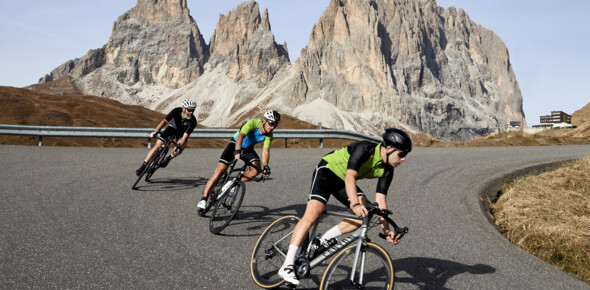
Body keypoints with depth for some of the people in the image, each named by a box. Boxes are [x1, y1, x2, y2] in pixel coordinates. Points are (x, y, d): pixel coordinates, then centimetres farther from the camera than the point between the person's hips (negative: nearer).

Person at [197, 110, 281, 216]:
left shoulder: (269, 135, -15)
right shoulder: (253, 123, -30)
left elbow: (265, 150, -22)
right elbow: (240, 136, -43)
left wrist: (265, 167, -37)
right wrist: (237, 152, -59)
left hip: (248, 149, 4)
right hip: (235, 144, -4)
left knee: (256, 170, -23)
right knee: (220, 170, -16)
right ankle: (203, 200, -12)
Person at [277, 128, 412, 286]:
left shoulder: (387, 170, -8)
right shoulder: (365, 148, -29)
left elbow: (380, 198, -8)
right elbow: (350, 177, -38)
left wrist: (385, 228, -16)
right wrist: (355, 205, -51)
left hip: (343, 181, 7)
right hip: (327, 170, -7)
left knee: (367, 212, -14)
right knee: (312, 214, -23)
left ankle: (324, 240, -8)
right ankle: (287, 266, -23)